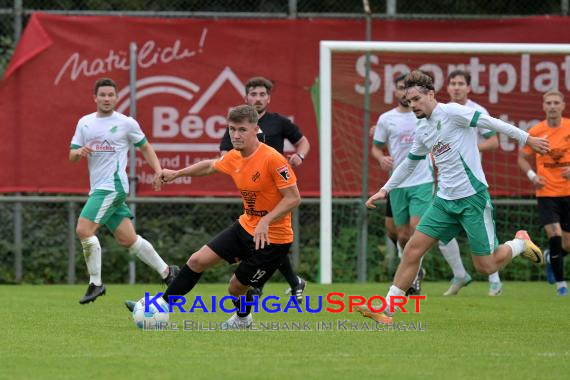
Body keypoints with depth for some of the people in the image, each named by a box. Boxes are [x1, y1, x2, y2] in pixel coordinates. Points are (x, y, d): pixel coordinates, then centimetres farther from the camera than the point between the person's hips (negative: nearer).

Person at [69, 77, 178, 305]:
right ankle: (166, 271, 19)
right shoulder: (85, 123, 12)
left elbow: (145, 147, 11)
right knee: (127, 239, 7)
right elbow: (72, 156, 12)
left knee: (84, 229, -18)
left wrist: (158, 170, -2)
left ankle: (95, 284, -10)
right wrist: (79, 152, -11)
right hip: (98, 189, 6)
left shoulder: (126, 123, -1)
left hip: (113, 186, -6)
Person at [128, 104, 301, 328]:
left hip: (272, 237, -7)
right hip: (245, 226, 7)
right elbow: (210, 166, 23)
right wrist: (177, 173, 32)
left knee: (237, 287, 3)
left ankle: (243, 318, 36)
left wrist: (266, 221, -31)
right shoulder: (234, 158, 1)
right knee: (197, 261, 2)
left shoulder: (272, 159, -23)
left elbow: (293, 198, -22)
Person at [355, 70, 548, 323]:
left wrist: (526, 139, -14)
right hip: (444, 200, 7)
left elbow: (491, 123, -12)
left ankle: (520, 244, 24)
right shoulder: (422, 133, 13)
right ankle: (386, 310, -1)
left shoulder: (451, 112, -10)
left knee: (485, 267, -5)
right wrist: (385, 190, 29)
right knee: (413, 249, -4)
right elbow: (409, 163, 28)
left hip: (472, 198, -7)